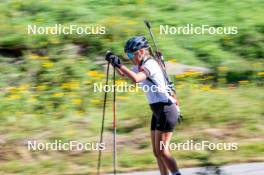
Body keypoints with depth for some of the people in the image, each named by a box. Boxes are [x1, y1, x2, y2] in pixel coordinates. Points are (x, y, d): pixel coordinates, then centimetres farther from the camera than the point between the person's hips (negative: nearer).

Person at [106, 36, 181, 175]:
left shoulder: (150, 64, -16)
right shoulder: (140, 66, 12)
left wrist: (119, 65, -32)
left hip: (166, 110, -10)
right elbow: (124, 74, 27)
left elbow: (136, 78, -36)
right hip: (158, 111, 10)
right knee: (157, 152, 7)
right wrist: (114, 63, 9)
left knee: (161, 151, -11)